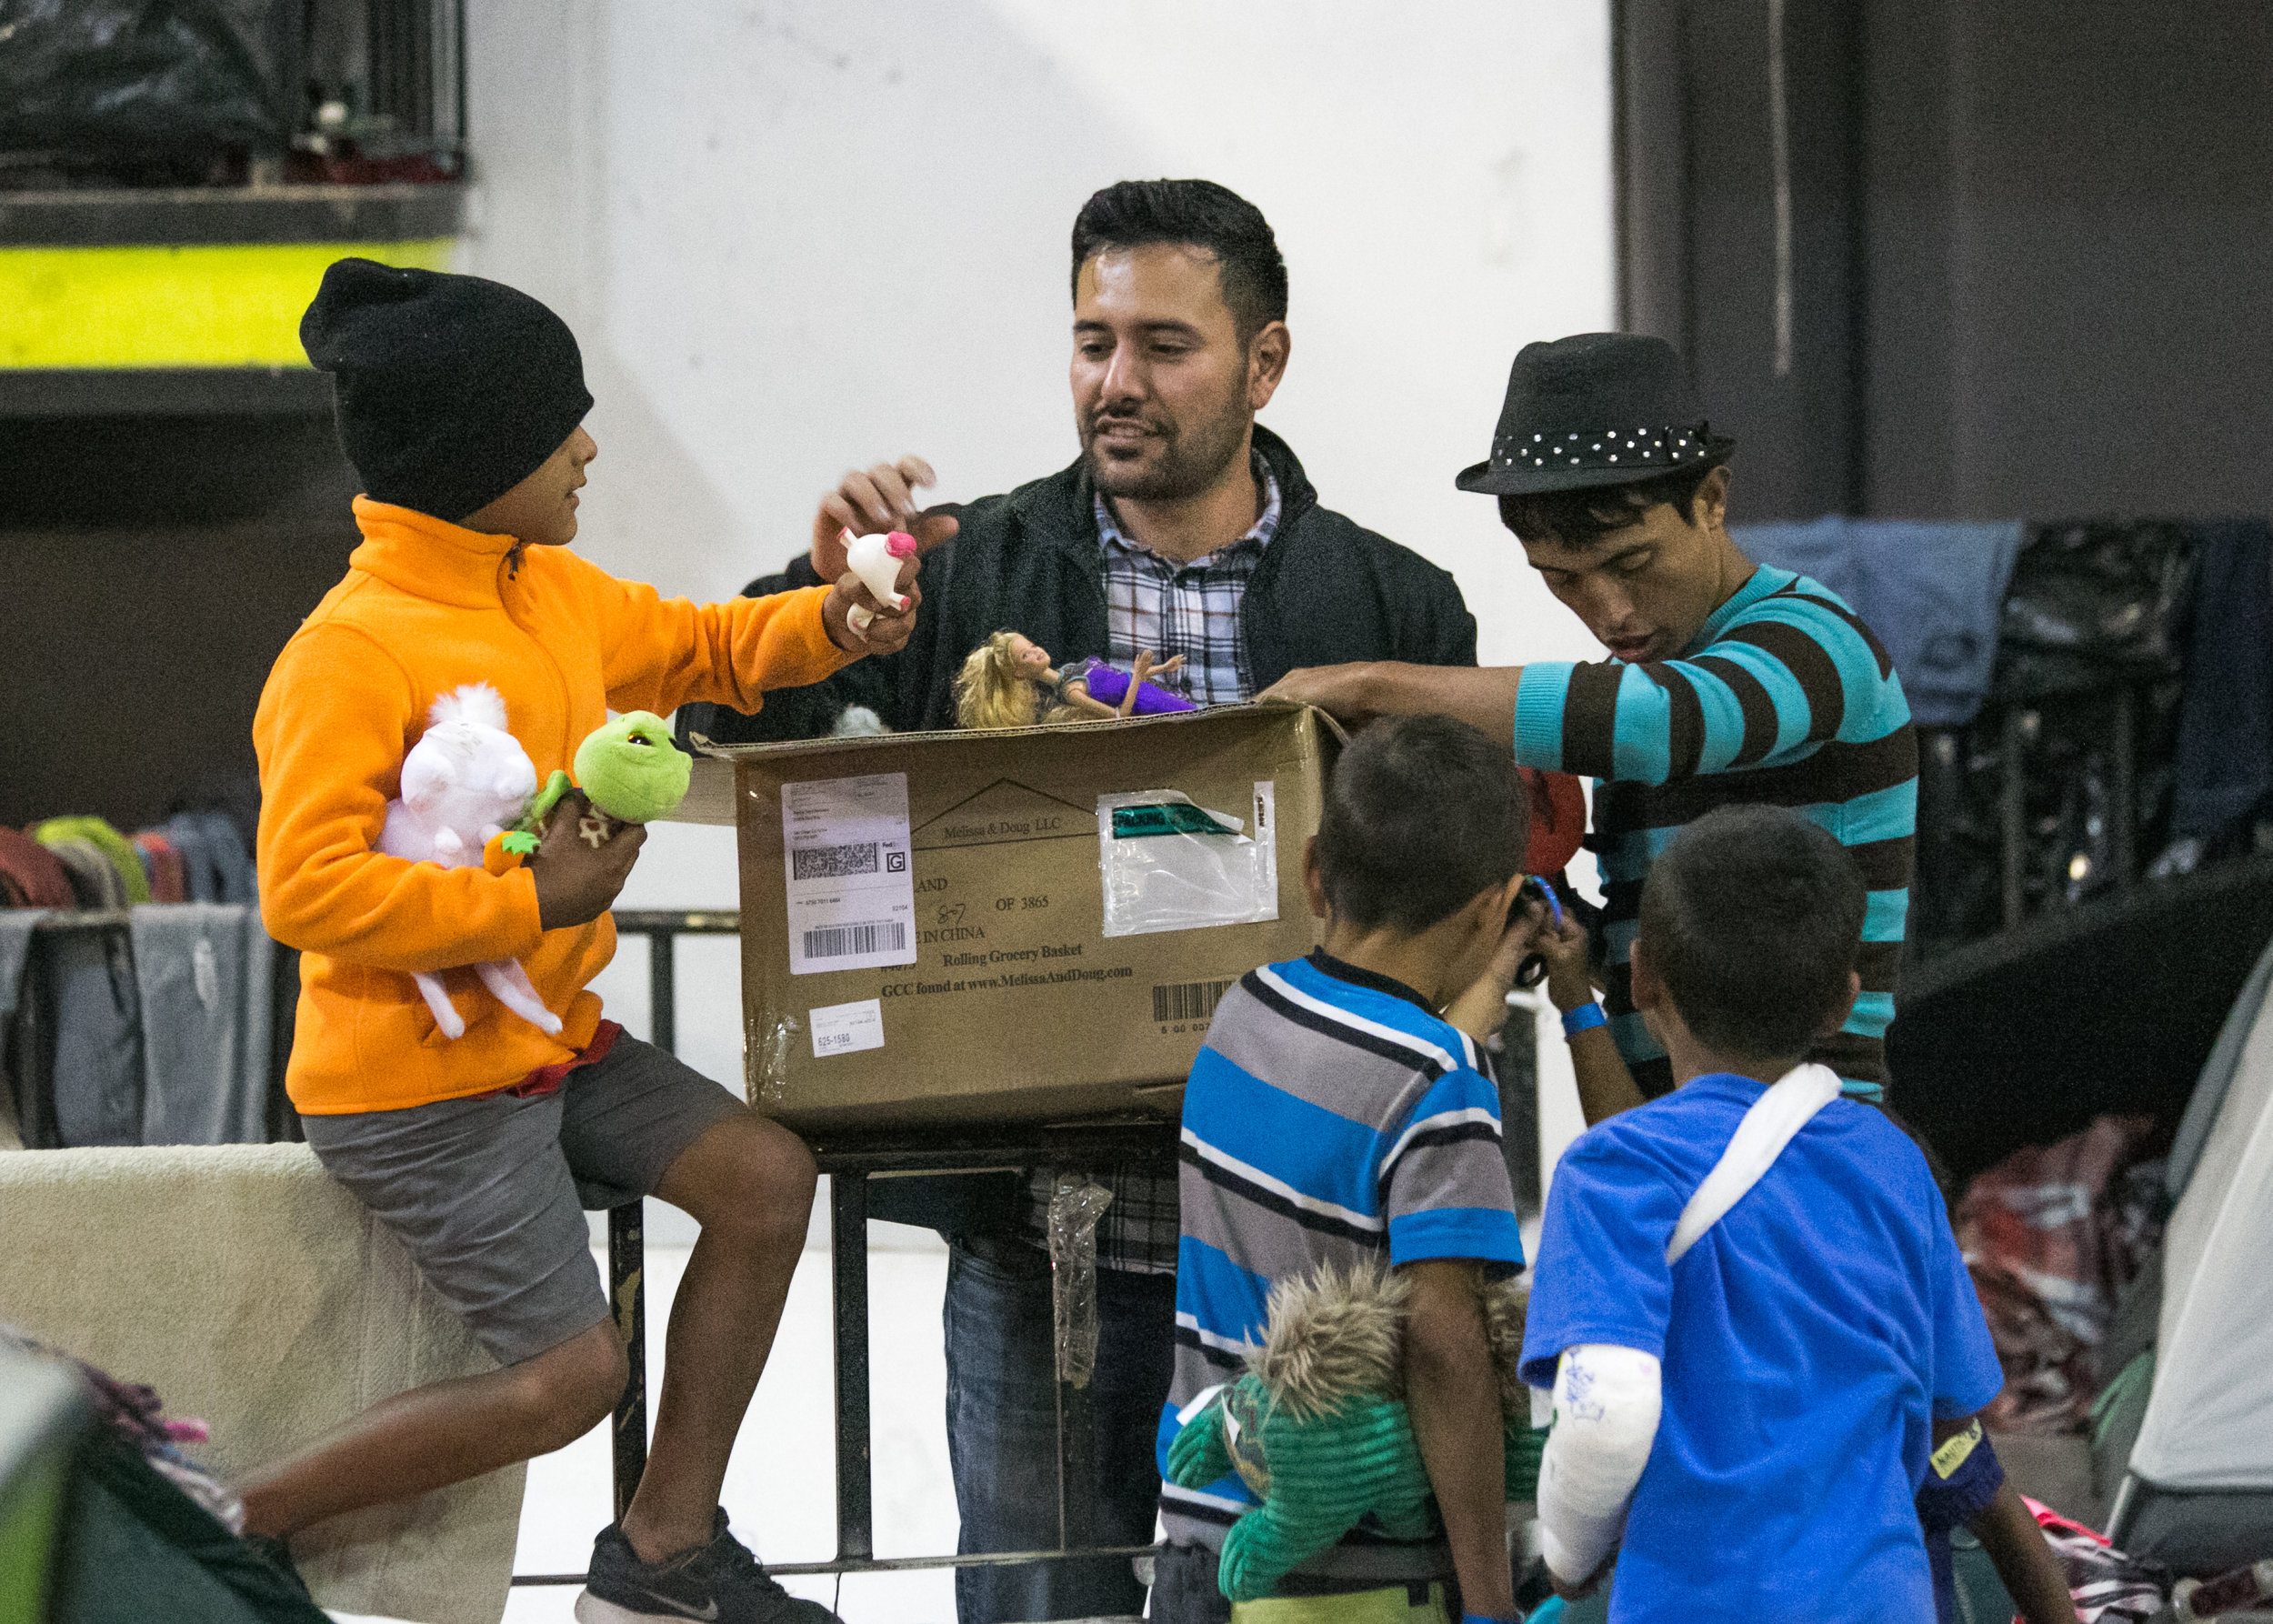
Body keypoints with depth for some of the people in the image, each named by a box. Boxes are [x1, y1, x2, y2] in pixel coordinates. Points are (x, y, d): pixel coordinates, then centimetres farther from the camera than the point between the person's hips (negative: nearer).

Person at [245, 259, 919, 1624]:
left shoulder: (554, 594, 6)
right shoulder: (349, 654, -22)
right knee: (568, 1376, -11)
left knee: (766, 1177, 0)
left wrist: (825, 625, 4)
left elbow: (699, 648, 25)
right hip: (420, 1080, -9)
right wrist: (532, 902, -26)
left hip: (548, 1043, 9)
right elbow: (307, 890, -28)